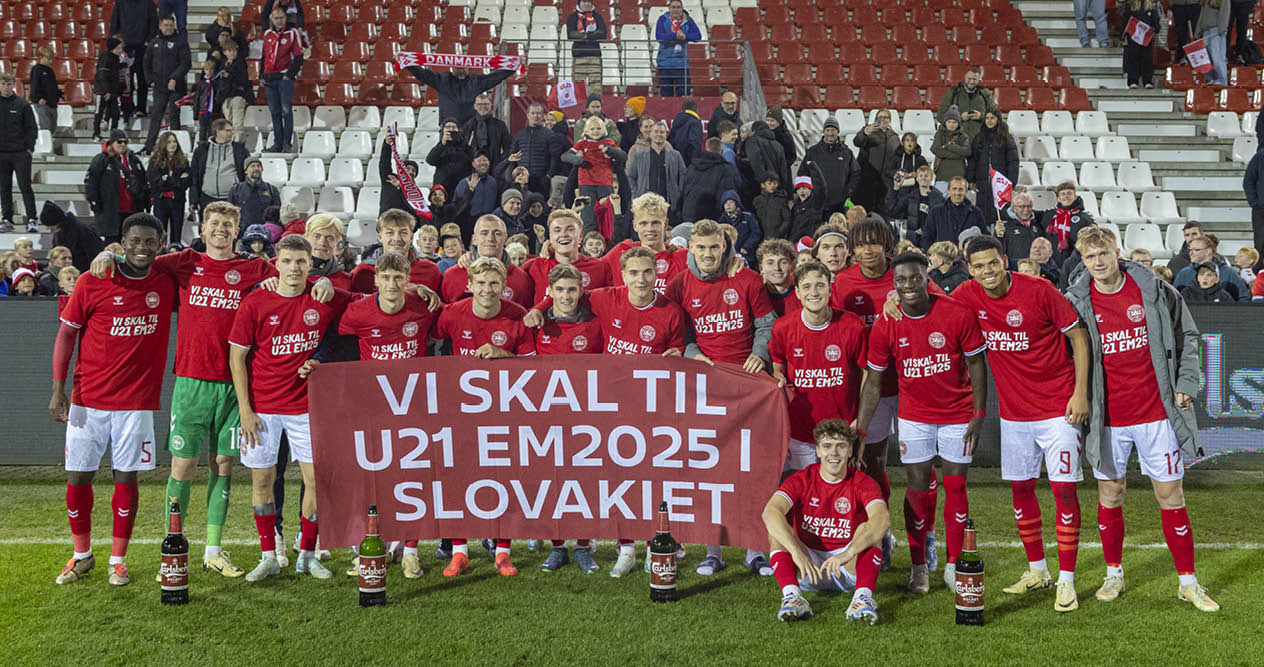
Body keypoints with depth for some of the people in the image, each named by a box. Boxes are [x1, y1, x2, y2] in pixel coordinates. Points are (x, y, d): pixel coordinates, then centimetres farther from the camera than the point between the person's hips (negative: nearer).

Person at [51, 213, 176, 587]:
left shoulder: (166, 283, 3)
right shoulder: (92, 283, -3)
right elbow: (66, 333, 1)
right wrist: (58, 388, -5)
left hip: (137, 401, 1)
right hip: (88, 399, 0)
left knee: (126, 478, 3)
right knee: (78, 476, 4)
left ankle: (118, 560, 17)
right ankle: (82, 555, 23)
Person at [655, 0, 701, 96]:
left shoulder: (687, 20, 2)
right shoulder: (663, 19, 0)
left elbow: (698, 36, -7)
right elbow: (658, 36, -14)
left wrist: (685, 36, -23)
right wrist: (675, 35, -23)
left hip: (681, 63, 0)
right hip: (665, 62, 0)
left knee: (683, 93, -4)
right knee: (666, 93, 6)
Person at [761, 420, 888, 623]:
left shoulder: (862, 483, -8)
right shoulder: (801, 480, -7)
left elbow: (882, 520, -30)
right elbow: (770, 512, -26)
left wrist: (847, 554, -46)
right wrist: (797, 552, -42)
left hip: (850, 569, -1)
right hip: (806, 565, 1)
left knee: (869, 530, -26)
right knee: (777, 529, -23)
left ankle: (863, 597, -42)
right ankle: (791, 595, -41)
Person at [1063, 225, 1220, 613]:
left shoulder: (1154, 290, -2)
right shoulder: (1076, 301, -3)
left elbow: (1187, 335, 9)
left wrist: (1186, 384, -1)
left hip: (1157, 413, 0)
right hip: (1108, 418, 1)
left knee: (1171, 498, 5)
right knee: (1109, 499, 10)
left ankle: (1188, 582, 18)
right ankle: (1114, 575, 27)